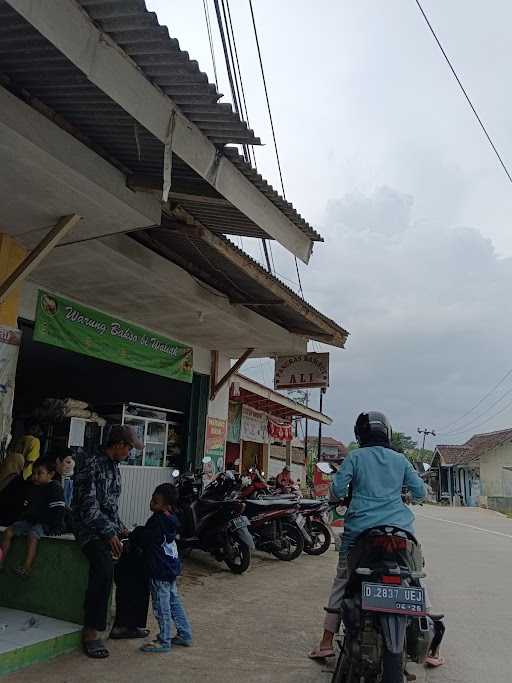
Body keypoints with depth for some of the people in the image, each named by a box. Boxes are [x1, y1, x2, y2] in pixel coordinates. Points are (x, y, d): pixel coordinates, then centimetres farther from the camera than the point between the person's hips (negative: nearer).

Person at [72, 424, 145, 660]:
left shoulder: (114, 466, 14)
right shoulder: (91, 462, -14)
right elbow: (88, 505, -20)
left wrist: (120, 528, 12)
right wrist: (109, 534, -22)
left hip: (109, 529, 8)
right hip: (90, 528, -8)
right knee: (104, 569, -29)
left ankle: (123, 624, 13)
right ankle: (90, 632, -14)